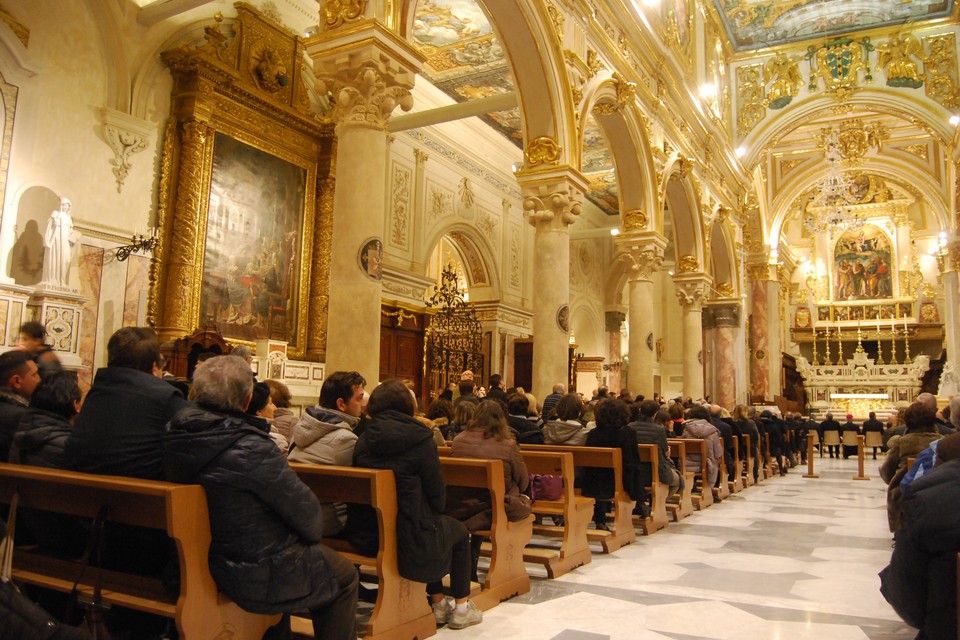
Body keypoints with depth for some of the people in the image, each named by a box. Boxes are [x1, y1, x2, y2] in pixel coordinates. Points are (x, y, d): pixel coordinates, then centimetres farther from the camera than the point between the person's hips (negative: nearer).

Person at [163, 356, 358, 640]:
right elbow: (305, 511, -19)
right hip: (259, 579, -8)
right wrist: (313, 534, 1)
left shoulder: (174, 437, -8)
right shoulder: (251, 449, -30)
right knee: (344, 576, 14)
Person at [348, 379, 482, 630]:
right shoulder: (419, 438, -14)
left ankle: (438, 604, 40)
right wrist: (435, 513, 12)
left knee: (438, 524, 33)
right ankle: (461, 608, 30)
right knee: (459, 532, 25)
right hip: (408, 540, -6)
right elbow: (437, 493, -11)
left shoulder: (363, 439, 1)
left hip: (365, 537, 6)